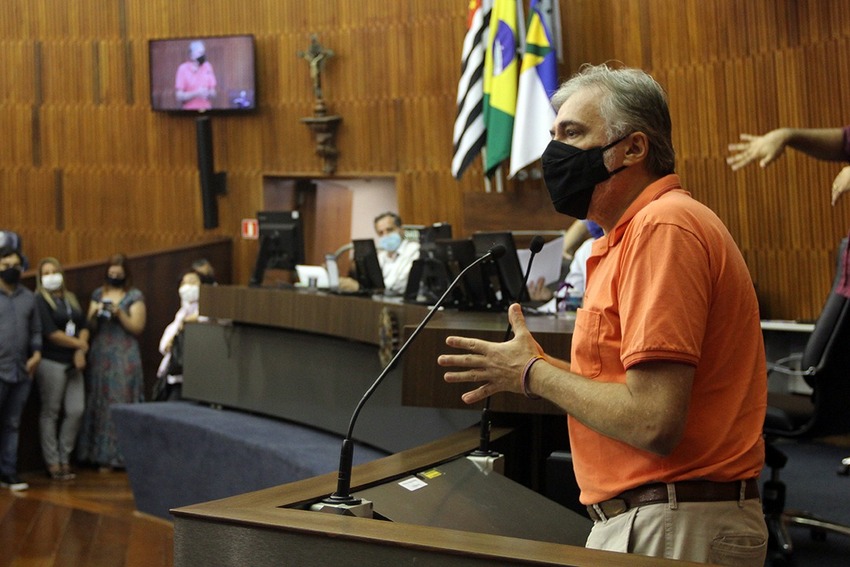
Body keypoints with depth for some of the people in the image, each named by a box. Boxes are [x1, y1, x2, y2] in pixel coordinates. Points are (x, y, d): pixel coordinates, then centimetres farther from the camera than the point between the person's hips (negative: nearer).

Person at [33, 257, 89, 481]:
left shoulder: (71, 299, 17)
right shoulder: (40, 300, -4)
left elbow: (83, 326, 11)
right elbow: (50, 333, -14)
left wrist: (80, 352, -6)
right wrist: (79, 344, -5)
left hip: (73, 363, 6)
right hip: (51, 362, -6)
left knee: (76, 411, 1)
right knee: (50, 412, 0)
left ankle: (64, 458, 13)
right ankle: (52, 463, 6)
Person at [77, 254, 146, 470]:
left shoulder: (135, 296, 2)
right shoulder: (98, 294, 14)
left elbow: (137, 328, -4)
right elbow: (90, 327, 12)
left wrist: (119, 313, -16)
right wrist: (95, 314, -8)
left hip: (125, 359, -4)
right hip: (100, 357, 4)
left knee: (123, 404, -8)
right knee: (100, 404, 2)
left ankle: (124, 455, -5)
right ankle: (103, 456, 6)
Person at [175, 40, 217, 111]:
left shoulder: (208, 67, 8)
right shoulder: (183, 69, -2)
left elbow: (213, 93, 11)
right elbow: (179, 97, -6)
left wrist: (208, 93, -12)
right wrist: (196, 93, -18)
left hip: (207, 110, 3)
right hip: (189, 109, -3)